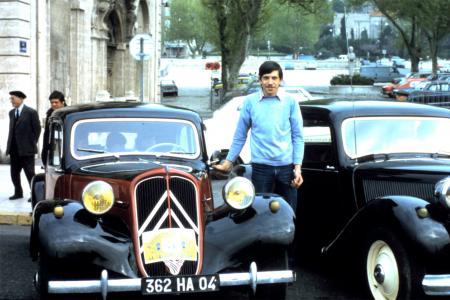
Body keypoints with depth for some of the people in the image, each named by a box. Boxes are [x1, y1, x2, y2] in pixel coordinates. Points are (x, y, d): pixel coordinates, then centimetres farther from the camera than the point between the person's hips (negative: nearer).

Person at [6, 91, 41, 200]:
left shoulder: (31, 112, -7)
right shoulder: (11, 113, 13)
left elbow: (37, 129, -5)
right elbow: (11, 129, 17)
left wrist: (32, 144, -5)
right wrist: (9, 145, 8)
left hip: (26, 149, -6)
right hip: (14, 149, 6)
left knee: (30, 173, -3)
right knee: (14, 173, 10)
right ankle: (18, 193, 22)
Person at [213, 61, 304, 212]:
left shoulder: (290, 101, 1)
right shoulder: (250, 101, 2)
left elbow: (298, 137, 2)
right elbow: (240, 136, 8)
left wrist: (298, 167, -5)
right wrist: (228, 162, 8)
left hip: (286, 166, 1)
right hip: (261, 166, 0)